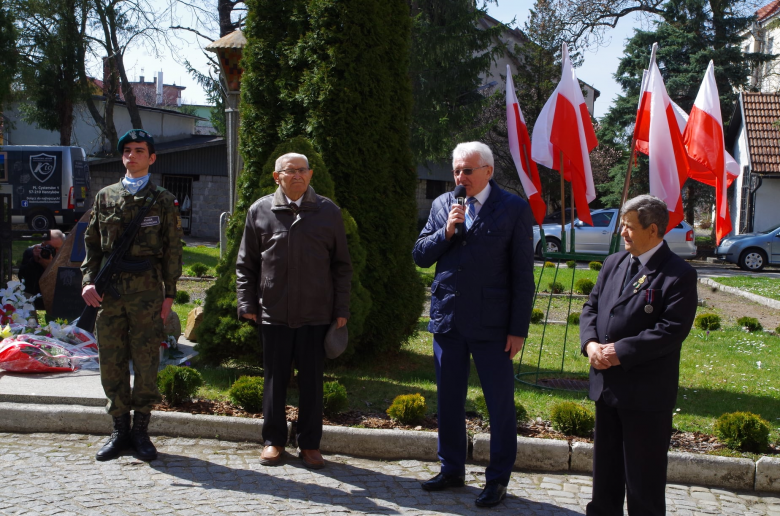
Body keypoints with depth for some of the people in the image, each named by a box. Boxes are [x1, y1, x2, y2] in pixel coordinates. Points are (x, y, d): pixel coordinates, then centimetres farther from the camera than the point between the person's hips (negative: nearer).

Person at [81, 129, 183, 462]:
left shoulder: (163, 201, 6)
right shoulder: (105, 197, 13)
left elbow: (172, 250, 4)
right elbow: (92, 242, 14)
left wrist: (169, 293, -2)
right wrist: (89, 281, 0)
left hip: (147, 291, -2)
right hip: (109, 292, 3)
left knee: (146, 363, 0)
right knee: (111, 363, 5)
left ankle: (141, 431, 11)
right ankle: (120, 429, 16)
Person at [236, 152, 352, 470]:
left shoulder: (328, 211, 5)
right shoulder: (260, 211, 5)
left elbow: (341, 265, 7)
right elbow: (245, 264, 8)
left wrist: (341, 310, 2)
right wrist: (247, 304, 2)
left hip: (316, 313, 0)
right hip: (273, 313, 0)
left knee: (312, 381, 7)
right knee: (275, 379, 8)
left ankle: (310, 444, 18)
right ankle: (273, 441, 21)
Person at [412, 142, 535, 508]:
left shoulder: (514, 209, -5)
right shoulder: (442, 205, 8)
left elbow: (522, 274, -6)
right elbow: (420, 256, 7)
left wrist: (519, 329, -8)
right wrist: (446, 230, -11)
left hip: (491, 323, -4)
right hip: (447, 319, 5)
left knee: (500, 403, 2)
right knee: (448, 400, 14)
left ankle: (498, 479, 16)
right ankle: (452, 469, 30)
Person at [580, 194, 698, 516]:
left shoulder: (678, 275, -12)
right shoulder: (613, 264, 10)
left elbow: (672, 329, -20)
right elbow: (591, 307, 12)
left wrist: (621, 351, -21)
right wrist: (590, 343, -8)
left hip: (647, 391, -7)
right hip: (607, 384, 7)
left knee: (644, 473, 4)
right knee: (606, 464, 20)